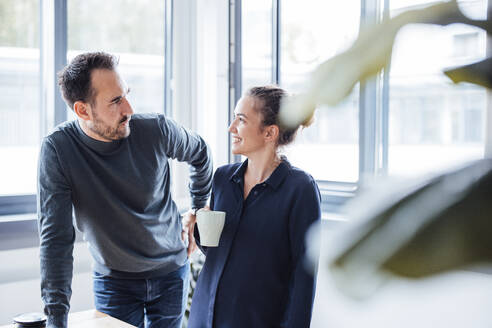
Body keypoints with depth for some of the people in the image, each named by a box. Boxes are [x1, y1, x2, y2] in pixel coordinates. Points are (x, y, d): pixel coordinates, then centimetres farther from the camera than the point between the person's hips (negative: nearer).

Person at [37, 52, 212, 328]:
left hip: (171, 273, 1)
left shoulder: (157, 130, -18)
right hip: (113, 280, -1)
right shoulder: (57, 150, -21)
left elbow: (201, 154, 5)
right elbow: (56, 238, -21)